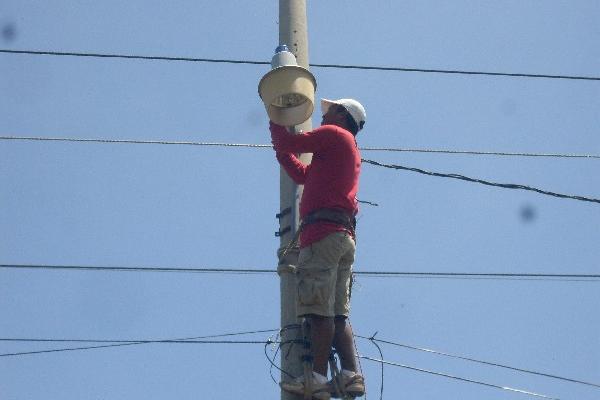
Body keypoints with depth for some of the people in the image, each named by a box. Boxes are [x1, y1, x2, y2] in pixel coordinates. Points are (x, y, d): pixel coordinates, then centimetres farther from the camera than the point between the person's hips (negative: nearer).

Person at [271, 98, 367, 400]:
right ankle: (351, 375, -4)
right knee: (338, 314, 6)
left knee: (319, 310, -15)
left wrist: (275, 125, 18)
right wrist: (280, 147, 32)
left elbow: (291, 143, 0)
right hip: (345, 236, 9)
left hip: (323, 230, -9)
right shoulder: (350, 151, 31)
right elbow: (301, 174, 32)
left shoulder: (334, 134, 4)